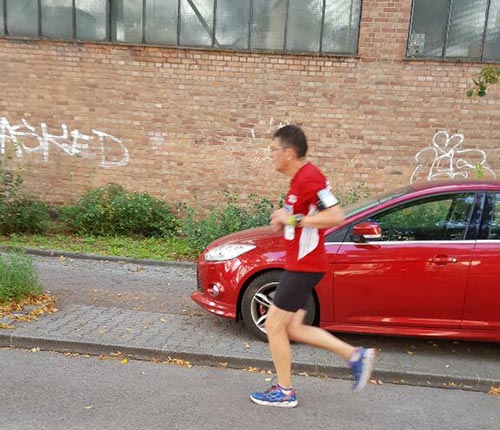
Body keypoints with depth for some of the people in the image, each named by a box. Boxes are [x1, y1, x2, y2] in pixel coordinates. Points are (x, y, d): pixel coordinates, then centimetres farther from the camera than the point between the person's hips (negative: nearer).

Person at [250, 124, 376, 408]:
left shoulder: (308, 177, -19)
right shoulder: (302, 176, 12)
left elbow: (336, 216, -27)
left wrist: (293, 219, -22)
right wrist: (285, 219, 8)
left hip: (304, 265, -10)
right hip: (302, 264, 10)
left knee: (274, 325, 2)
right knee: (292, 328, 16)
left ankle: (285, 392, 21)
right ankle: (356, 355, 21)